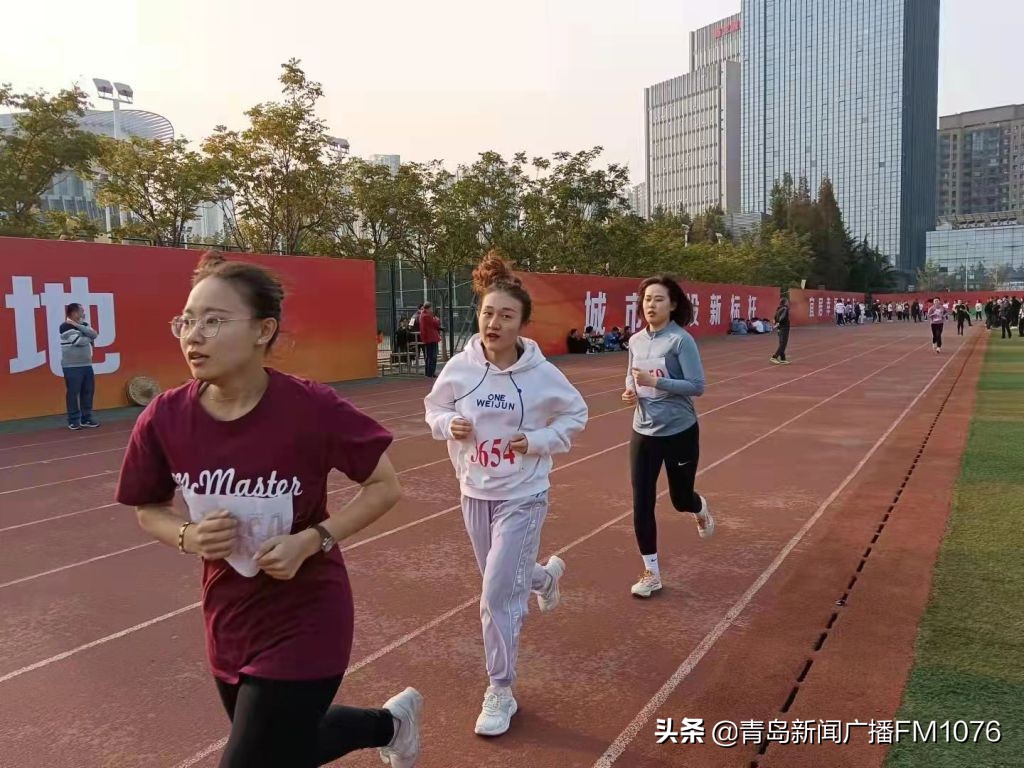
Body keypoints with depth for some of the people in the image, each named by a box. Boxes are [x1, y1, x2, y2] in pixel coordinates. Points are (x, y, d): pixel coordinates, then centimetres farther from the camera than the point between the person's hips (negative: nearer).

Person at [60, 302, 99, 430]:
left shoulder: (83, 325, 14)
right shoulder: (66, 326, -10)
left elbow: (94, 335, -4)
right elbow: (80, 341, -19)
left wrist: (79, 326, -12)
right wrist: (90, 338, 0)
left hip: (86, 365, 7)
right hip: (72, 366, -7)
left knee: (88, 392, 8)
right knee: (73, 393, -2)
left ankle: (86, 419, 17)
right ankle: (73, 421, 5)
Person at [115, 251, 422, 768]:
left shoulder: (312, 408, -25)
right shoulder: (163, 419, -13)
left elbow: (385, 486, -11)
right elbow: (149, 509, 5)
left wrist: (311, 541, -23)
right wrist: (188, 538, -16)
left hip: (305, 623, -5)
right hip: (228, 622, 6)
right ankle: (392, 722, 57)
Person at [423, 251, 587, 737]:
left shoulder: (541, 374, -16)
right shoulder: (459, 367, -11)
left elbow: (576, 415, 0)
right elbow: (434, 408, 7)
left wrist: (536, 442, -14)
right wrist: (449, 425, -15)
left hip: (522, 497, -4)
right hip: (475, 494, 4)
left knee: (497, 596, -6)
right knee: (504, 582, 21)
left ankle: (500, 693, 15)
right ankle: (544, 575, 58)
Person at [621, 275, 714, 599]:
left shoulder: (681, 340, -15)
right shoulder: (636, 341, 2)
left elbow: (697, 386, -17)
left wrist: (656, 381, -26)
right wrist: (630, 390, -6)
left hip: (680, 432, -4)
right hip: (643, 433, 4)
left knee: (680, 498, 14)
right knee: (642, 504, 0)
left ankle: (701, 509, 53)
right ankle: (651, 572, 15)